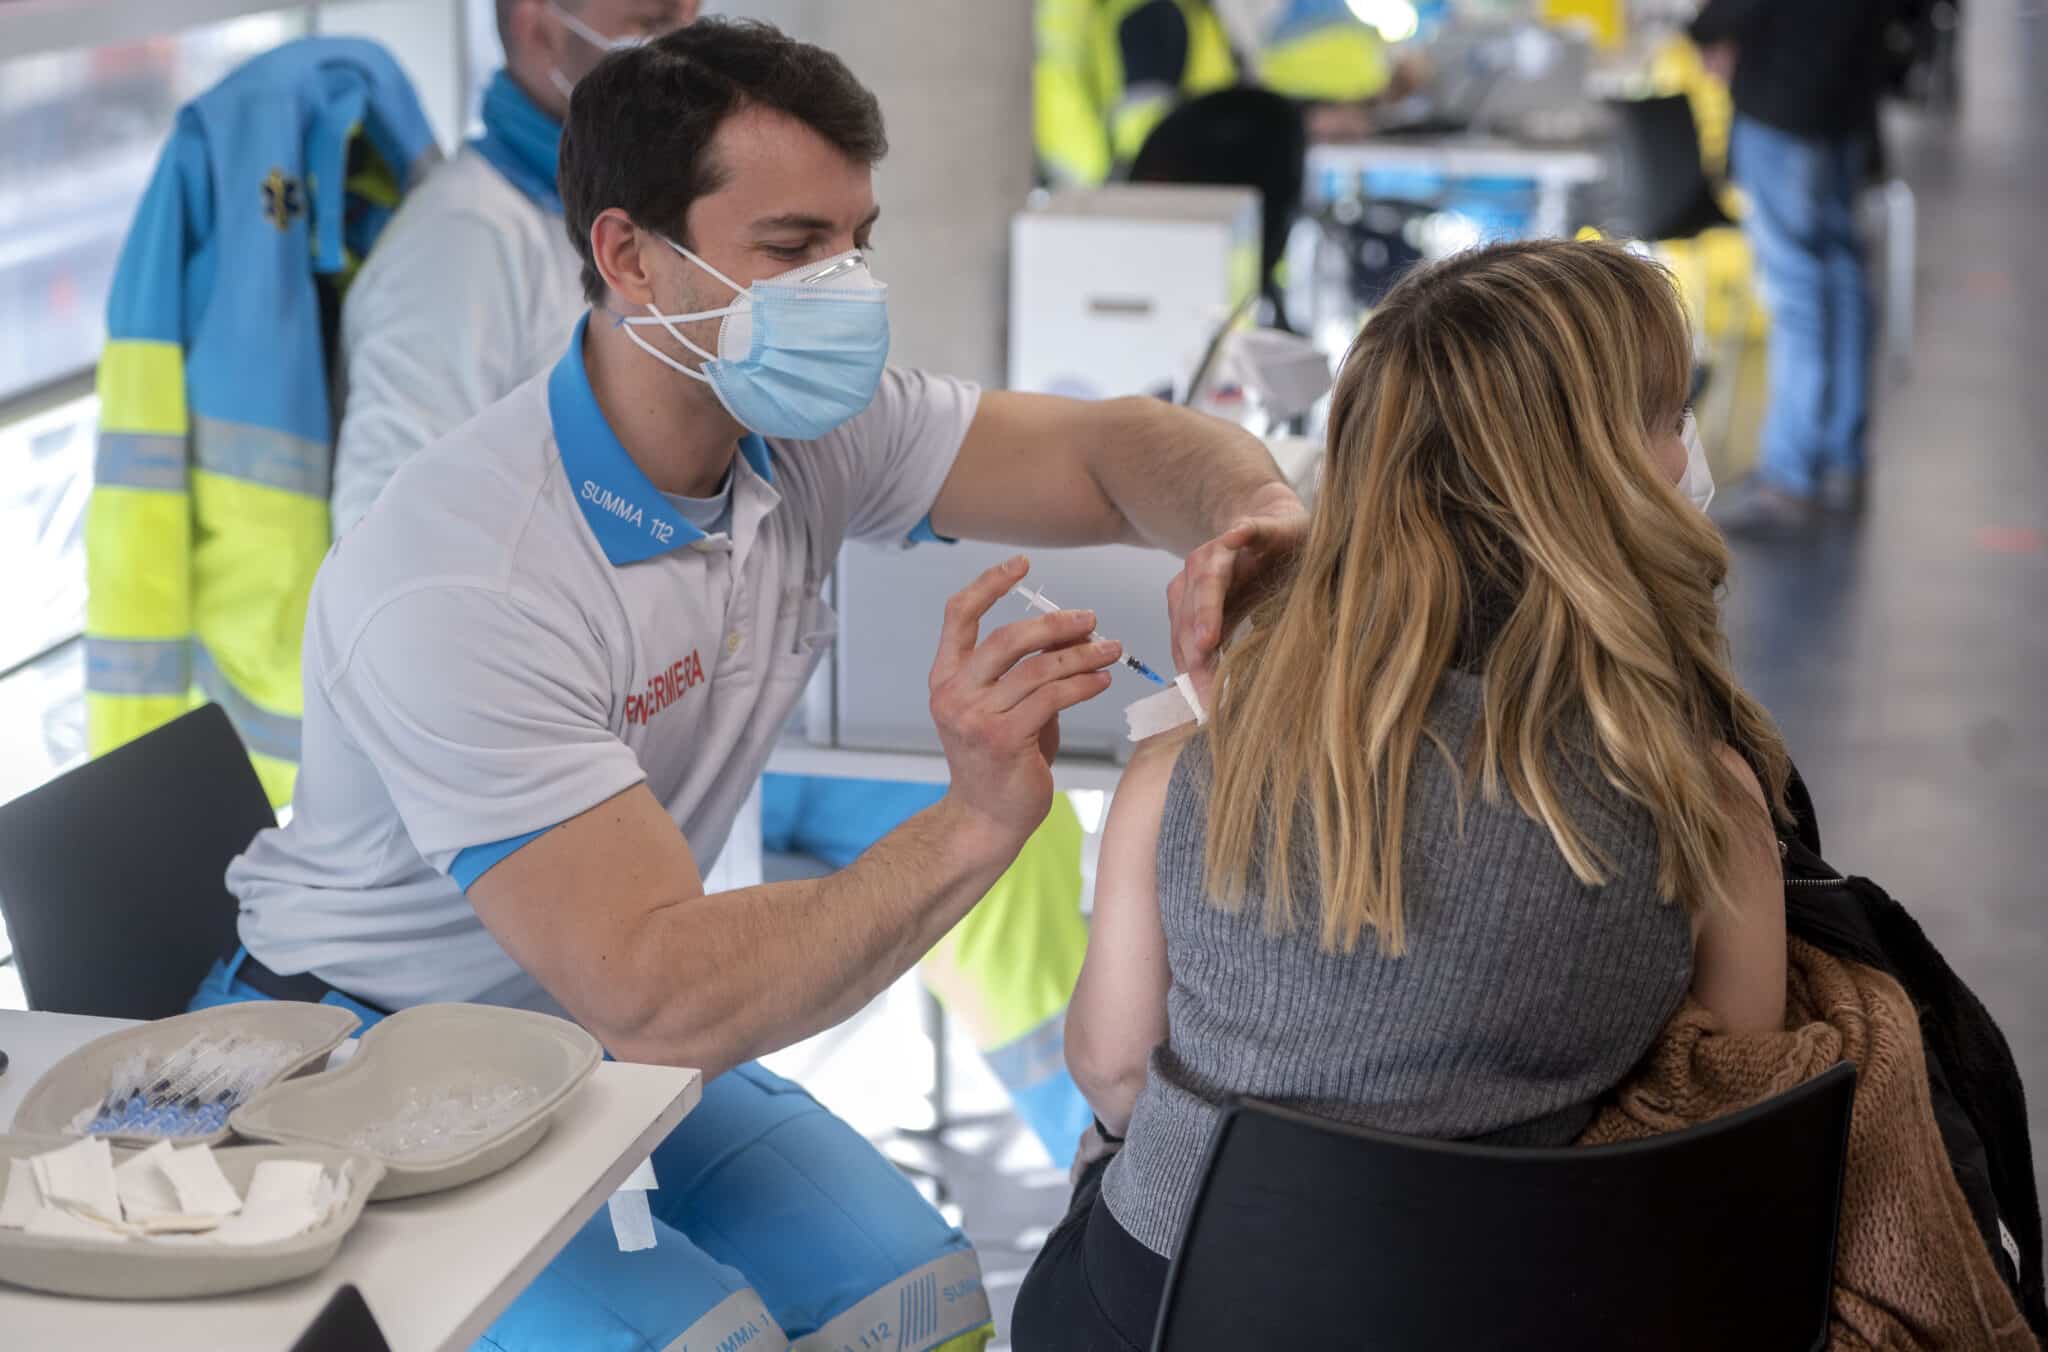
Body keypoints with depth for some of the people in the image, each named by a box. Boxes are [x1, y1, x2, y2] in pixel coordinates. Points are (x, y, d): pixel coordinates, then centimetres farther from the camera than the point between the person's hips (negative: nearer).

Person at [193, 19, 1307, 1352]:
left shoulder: (807, 430, -10)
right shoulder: (459, 586, -33)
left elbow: (1121, 451, -11)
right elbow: (654, 998, -38)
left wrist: (1248, 518, -35)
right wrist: (977, 822, -45)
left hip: (598, 1028, 7)